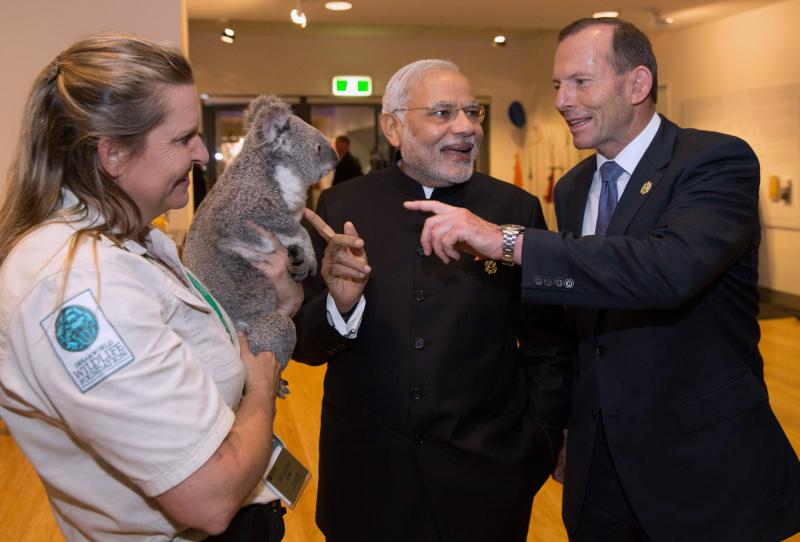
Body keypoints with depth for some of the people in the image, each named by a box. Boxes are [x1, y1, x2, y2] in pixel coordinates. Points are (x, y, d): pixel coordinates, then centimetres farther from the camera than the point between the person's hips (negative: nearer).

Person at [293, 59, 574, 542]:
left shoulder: (517, 209, -5)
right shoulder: (342, 207, -5)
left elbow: (548, 347, 2)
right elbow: (304, 345, -3)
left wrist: (538, 447, -1)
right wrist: (338, 306, -21)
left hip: (486, 474, 0)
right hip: (366, 473, 1)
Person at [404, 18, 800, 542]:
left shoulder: (718, 161, -14)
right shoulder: (573, 187, 7)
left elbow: (673, 267, -35)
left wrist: (506, 241, -36)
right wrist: (564, 424, 14)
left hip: (706, 464, -5)